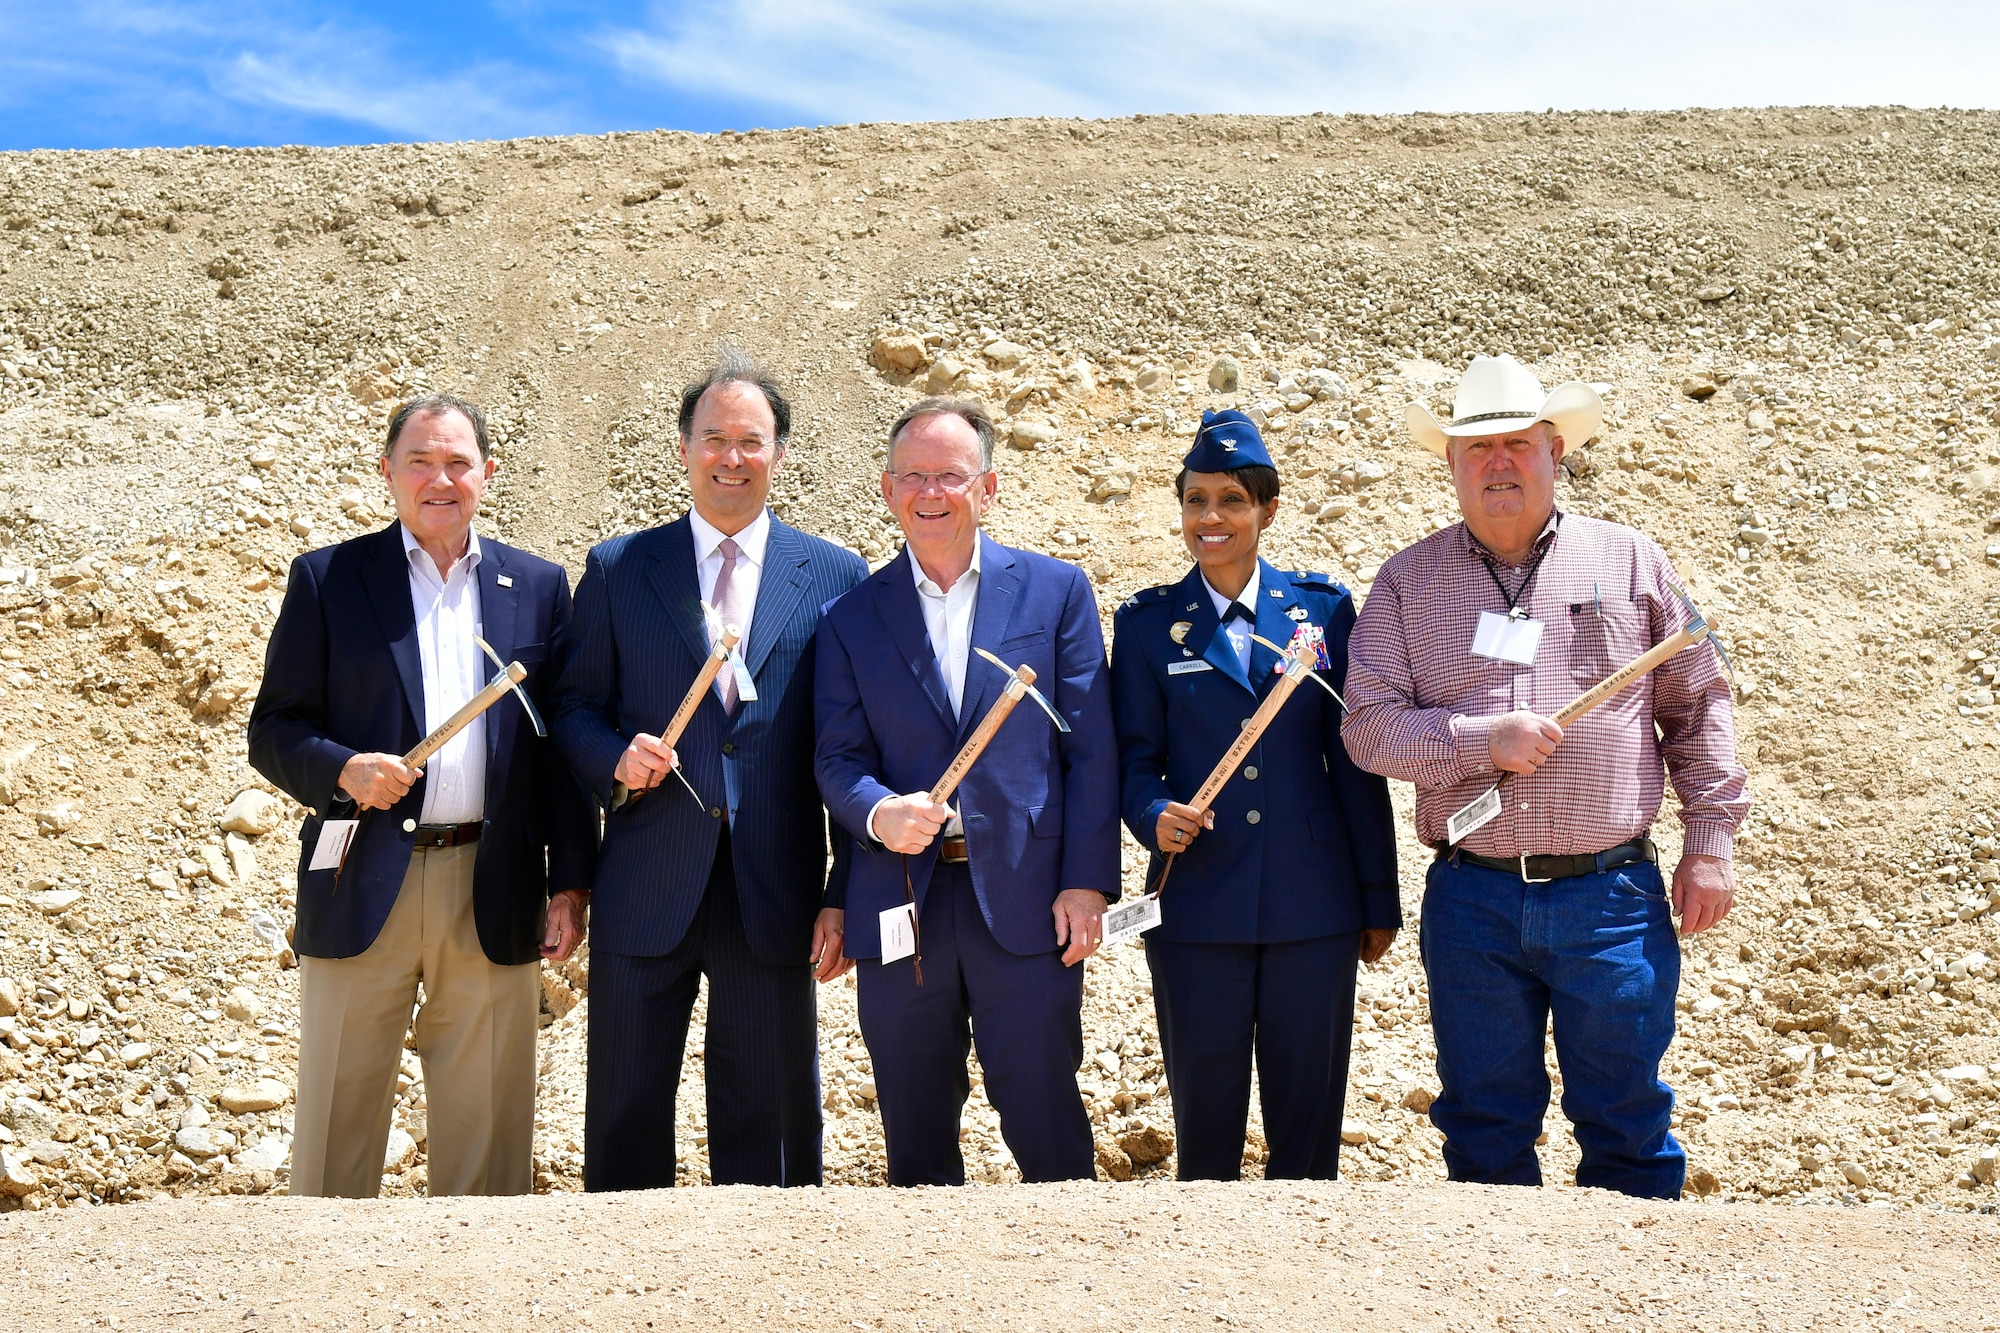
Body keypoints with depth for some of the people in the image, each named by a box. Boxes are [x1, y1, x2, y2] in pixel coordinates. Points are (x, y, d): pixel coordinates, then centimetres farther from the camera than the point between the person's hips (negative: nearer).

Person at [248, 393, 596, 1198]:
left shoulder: (538, 586, 10)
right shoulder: (328, 578, 6)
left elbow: (562, 746, 9)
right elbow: (272, 730, 4)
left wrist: (570, 882, 3)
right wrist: (342, 769, -16)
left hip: (494, 895, 1)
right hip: (364, 886, -1)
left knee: (487, 1124, 7)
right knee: (337, 1120, 5)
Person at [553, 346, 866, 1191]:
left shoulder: (835, 578, 5)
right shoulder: (617, 570, 7)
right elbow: (574, 709, 11)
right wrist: (617, 759, -12)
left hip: (776, 897, 0)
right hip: (646, 893, 1)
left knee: (769, 1128, 8)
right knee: (625, 1121, 8)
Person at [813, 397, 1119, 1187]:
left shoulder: (1055, 590, 5)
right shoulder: (853, 615, 9)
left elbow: (1090, 750, 2)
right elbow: (837, 757, 5)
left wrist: (1088, 883, -5)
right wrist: (878, 812, -18)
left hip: (1025, 902, -2)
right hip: (900, 905, 2)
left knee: (1046, 1121, 2)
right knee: (915, 1134, 11)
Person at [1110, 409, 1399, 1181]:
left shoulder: (1324, 609, 5)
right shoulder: (1146, 624, 4)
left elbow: (1355, 759, 6)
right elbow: (1134, 756, 4)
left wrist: (1379, 899, 6)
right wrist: (1155, 815, -19)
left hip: (1314, 903, 1)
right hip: (1198, 907, -1)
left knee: (1309, 1104, 8)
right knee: (1205, 1105, 7)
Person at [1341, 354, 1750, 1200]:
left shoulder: (1629, 563, 7)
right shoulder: (1407, 581, 7)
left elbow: (1698, 707, 10)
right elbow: (1368, 726, -1)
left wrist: (1710, 841, 5)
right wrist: (1483, 740, -14)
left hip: (1611, 897, 0)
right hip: (1471, 900, 1)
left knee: (1627, 1128, 6)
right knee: (1484, 1134, 10)